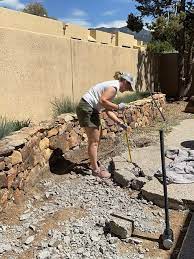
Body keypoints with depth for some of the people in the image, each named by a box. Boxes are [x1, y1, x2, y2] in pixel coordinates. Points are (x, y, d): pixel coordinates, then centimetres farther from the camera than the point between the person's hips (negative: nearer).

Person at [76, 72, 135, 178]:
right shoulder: (114, 86, -13)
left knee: (96, 139, 18)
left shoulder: (113, 87, 18)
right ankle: (95, 170, 5)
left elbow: (108, 111, 16)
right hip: (86, 109, -10)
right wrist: (118, 107, -16)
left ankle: (95, 163, 33)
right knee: (94, 141, -4)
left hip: (92, 110, 10)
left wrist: (120, 123, 13)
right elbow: (102, 101, -26)